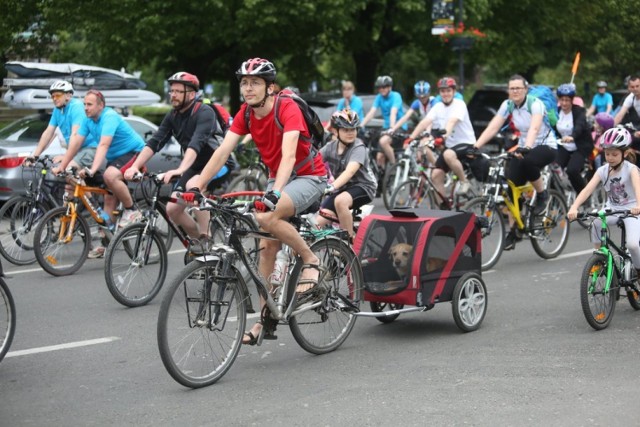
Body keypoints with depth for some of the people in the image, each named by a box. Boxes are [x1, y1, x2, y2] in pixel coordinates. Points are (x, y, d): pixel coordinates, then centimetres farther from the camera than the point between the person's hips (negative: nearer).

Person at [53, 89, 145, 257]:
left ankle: (131, 211, -16)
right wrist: (61, 167, -8)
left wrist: (93, 170, -47)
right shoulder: (88, 120, -1)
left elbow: (103, 145, -37)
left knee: (110, 175, -35)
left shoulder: (109, 117, -25)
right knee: (109, 199, 4)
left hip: (133, 152, -8)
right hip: (114, 157, 8)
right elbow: (75, 143, -2)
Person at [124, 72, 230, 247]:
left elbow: (196, 143, -38)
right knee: (172, 209, -4)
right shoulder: (172, 117, -1)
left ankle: (205, 238, -23)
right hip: (196, 166, 7)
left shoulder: (204, 113, -22)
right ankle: (197, 240, 20)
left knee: (193, 185, -36)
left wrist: (180, 170, -52)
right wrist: (135, 166, -25)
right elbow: (154, 142, -10)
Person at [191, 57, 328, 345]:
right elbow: (222, 152, -11)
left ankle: (310, 259, -9)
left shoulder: (287, 109, -23)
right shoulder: (245, 114, -5)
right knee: (267, 246, -2)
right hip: (277, 178, 7)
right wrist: (197, 187, -22)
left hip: (309, 176, -6)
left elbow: (289, 155, -35)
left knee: (267, 217, -31)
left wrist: (274, 193, -49)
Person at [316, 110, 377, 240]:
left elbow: (350, 171, -36)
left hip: (362, 187, -6)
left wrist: (332, 187, -52)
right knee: (318, 224, -9)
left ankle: (350, 240, -21)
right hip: (341, 189, 6)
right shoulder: (331, 147, -3)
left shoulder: (358, 147, -19)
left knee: (340, 201, -38)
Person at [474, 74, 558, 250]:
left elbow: (534, 128, -37)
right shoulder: (507, 105, -4)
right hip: (523, 147, 5)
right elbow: (492, 128, -11)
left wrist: (526, 147, -55)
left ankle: (542, 194, -10)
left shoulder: (535, 104, -20)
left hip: (546, 146, -5)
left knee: (527, 161, -38)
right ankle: (513, 231, 0)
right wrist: (475, 147, -25)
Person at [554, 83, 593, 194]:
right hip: (564, 148, 5)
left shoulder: (579, 111, -15)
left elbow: (580, 126, -35)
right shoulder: (557, 112, 0)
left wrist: (572, 137, -57)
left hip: (581, 147, -5)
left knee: (572, 171, -26)